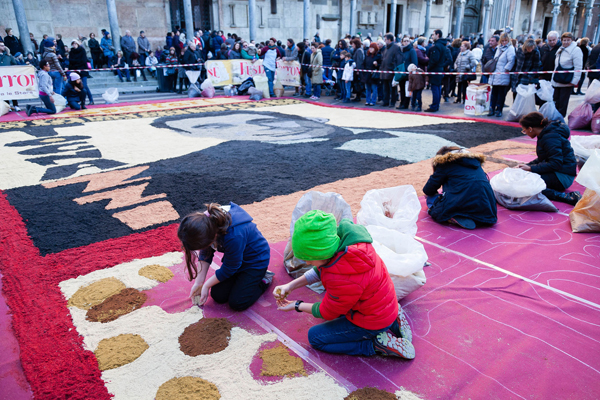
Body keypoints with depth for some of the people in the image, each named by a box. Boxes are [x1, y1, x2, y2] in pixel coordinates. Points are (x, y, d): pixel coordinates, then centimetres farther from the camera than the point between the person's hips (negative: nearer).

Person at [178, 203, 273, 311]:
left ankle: (264, 279, 9)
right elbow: (205, 255, -6)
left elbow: (229, 269, -24)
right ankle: (242, 275, 22)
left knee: (237, 303, -12)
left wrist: (206, 285, -11)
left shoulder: (234, 236, -42)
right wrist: (198, 283, -9)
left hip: (256, 260, -7)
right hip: (233, 256, 7)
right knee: (218, 296, 0)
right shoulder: (206, 221, -22)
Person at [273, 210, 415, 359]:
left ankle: (377, 345, -3)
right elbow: (320, 270, 3)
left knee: (315, 337, 4)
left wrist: (297, 305, -4)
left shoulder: (344, 280, -38)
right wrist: (291, 285, -4)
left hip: (371, 321, -8)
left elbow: (327, 312, -17)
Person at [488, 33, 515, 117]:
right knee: (494, 92, 8)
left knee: (501, 93, 0)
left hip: (503, 76, -7)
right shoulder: (499, 48, 16)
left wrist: (506, 69, -14)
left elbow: (511, 61, -16)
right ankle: (492, 109, 13)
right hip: (495, 75, 7)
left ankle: (499, 110, 5)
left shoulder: (510, 49, -7)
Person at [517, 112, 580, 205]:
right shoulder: (545, 134, 11)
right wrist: (527, 165, 5)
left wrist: (531, 168, -22)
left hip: (563, 177, -10)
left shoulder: (549, 138, -20)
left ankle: (567, 197, -26)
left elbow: (556, 163, -25)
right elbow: (542, 159, 18)